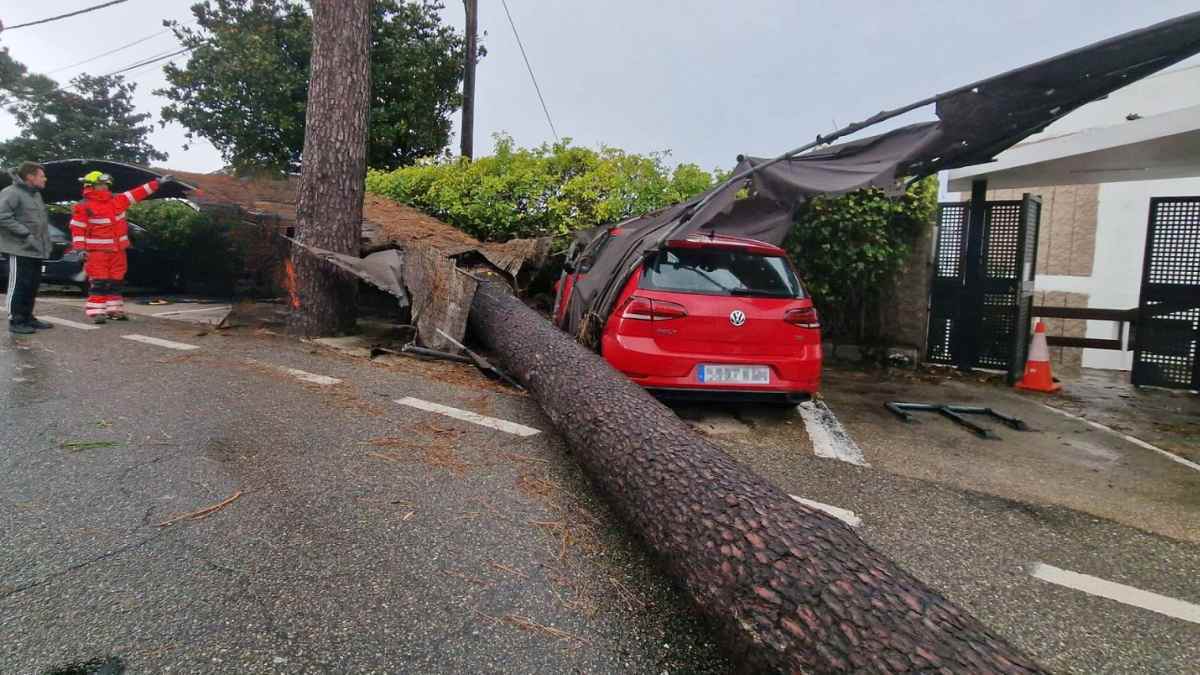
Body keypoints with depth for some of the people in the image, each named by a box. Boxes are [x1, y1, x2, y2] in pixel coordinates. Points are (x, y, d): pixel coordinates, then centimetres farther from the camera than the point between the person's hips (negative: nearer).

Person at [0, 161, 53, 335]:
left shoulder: (36, 194, 18)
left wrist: (45, 241, 14)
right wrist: (25, 234, -20)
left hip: (36, 249, 9)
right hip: (20, 249, -9)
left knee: (33, 285, 14)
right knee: (18, 285, -4)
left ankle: (27, 317, 23)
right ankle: (15, 320, 2)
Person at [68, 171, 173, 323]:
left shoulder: (116, 200, 8)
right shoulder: (83, 207, -8)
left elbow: (137, 194, 10)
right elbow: (77, 229, -8)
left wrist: (158, 183, 7)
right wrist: (80, 249, -14)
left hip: (118, 250, 6)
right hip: (97, 251, -6)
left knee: (115, 281, 11)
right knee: (99, 282, -7)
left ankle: (114, 310, 19)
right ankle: (96, 312, -4)